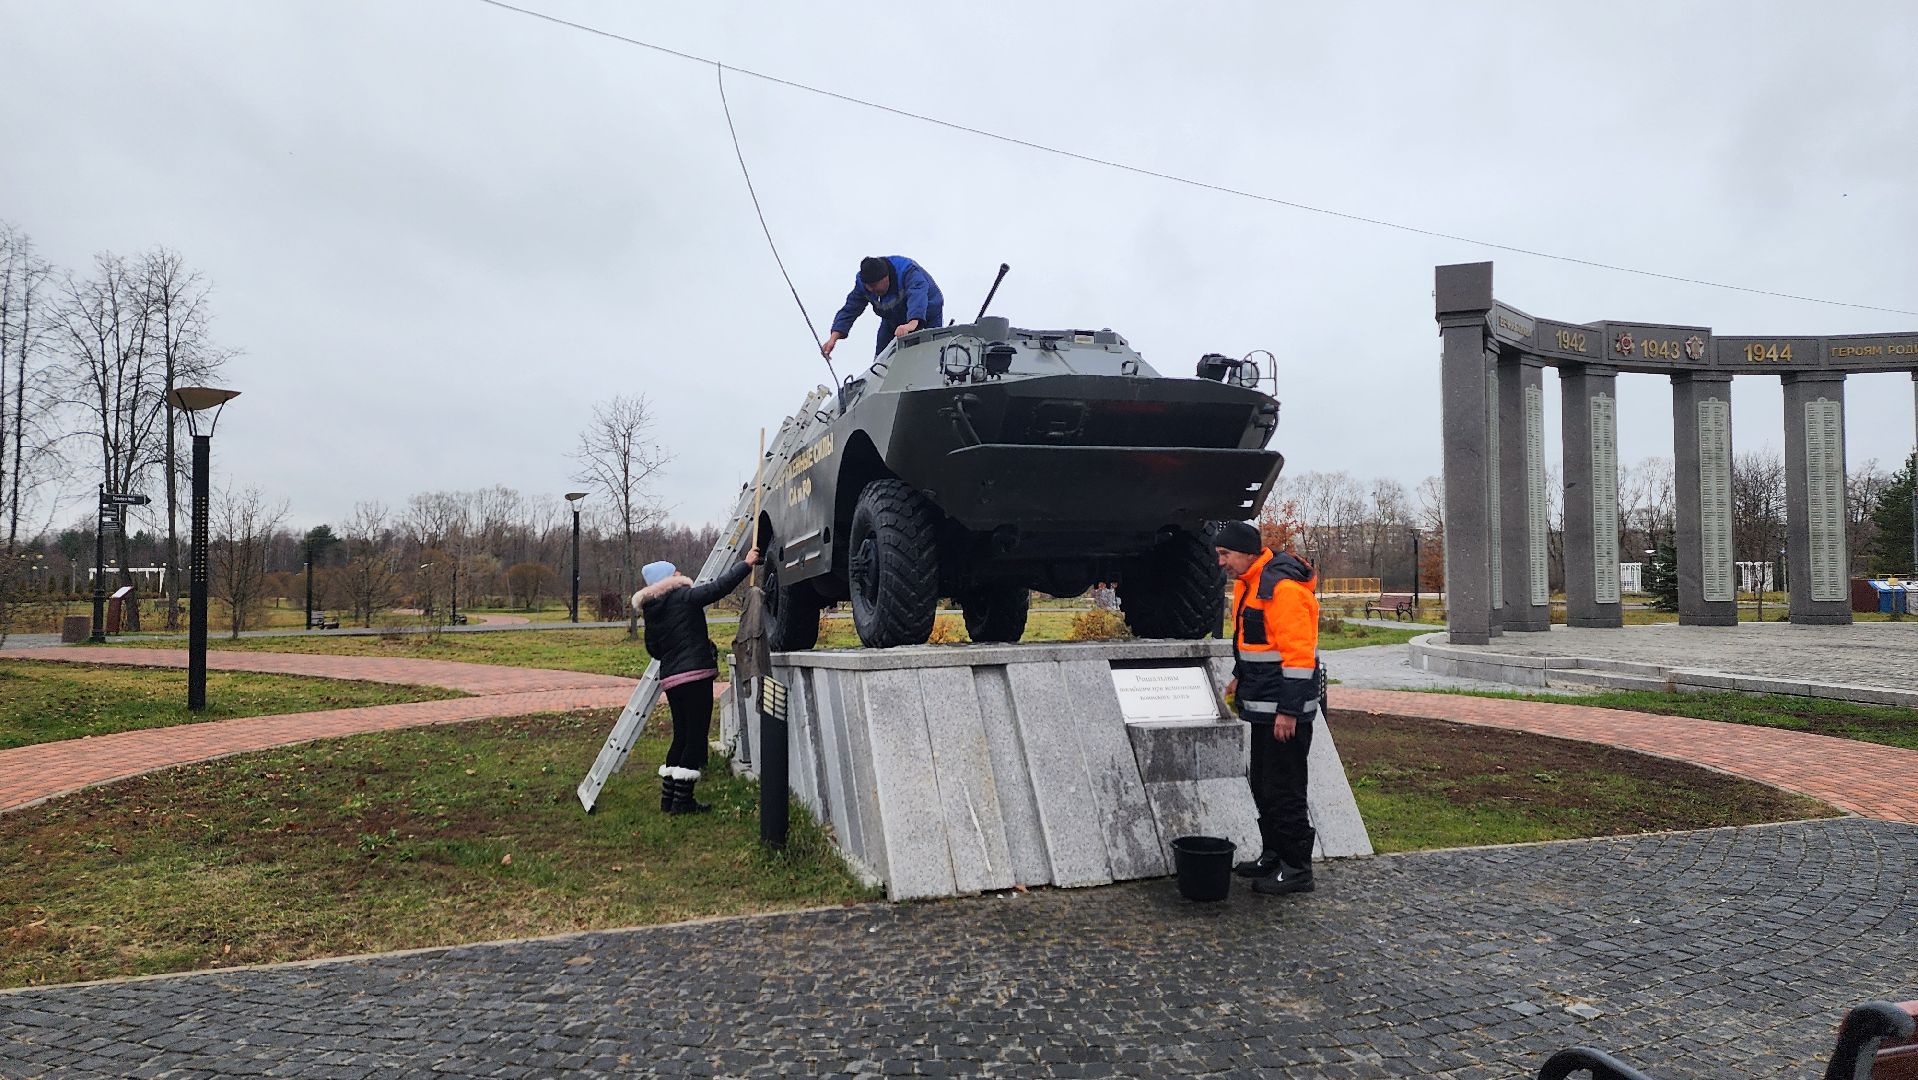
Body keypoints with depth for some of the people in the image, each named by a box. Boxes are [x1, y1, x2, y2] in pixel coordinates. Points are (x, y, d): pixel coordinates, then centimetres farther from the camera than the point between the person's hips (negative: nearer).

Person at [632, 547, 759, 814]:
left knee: (682, 736, 16)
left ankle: (668, 797, 17)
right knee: (697, 735, -3)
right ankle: (682, 799, -4)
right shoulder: (684, 597, -7)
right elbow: (719, 587, -11)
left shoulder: (651, 611, 13)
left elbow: (654, 649, 19)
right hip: (695, 675, -8)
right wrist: (746, 564, -1)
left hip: (670, 679, 8)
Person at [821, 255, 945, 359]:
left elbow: (917, 296, -56)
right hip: (893, 320, 5)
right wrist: (833, 337, -34)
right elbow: (850, 310, -19)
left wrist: (912, 323, -75)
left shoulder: (908, 272, -38)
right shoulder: (862, 282, -19)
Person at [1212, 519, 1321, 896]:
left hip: (1284, 710, -10)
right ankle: (1273, 855, 30)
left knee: (1283, 788, -3)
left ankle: (1297, 868, 7)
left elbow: (1299, 653, -24)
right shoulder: (1247, 583, 12)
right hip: (1262, 706, 10)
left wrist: (1288, 710, -24)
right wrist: (1240, 677, 23)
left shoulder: (1283, 587, -21)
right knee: (1262, 784, 18)